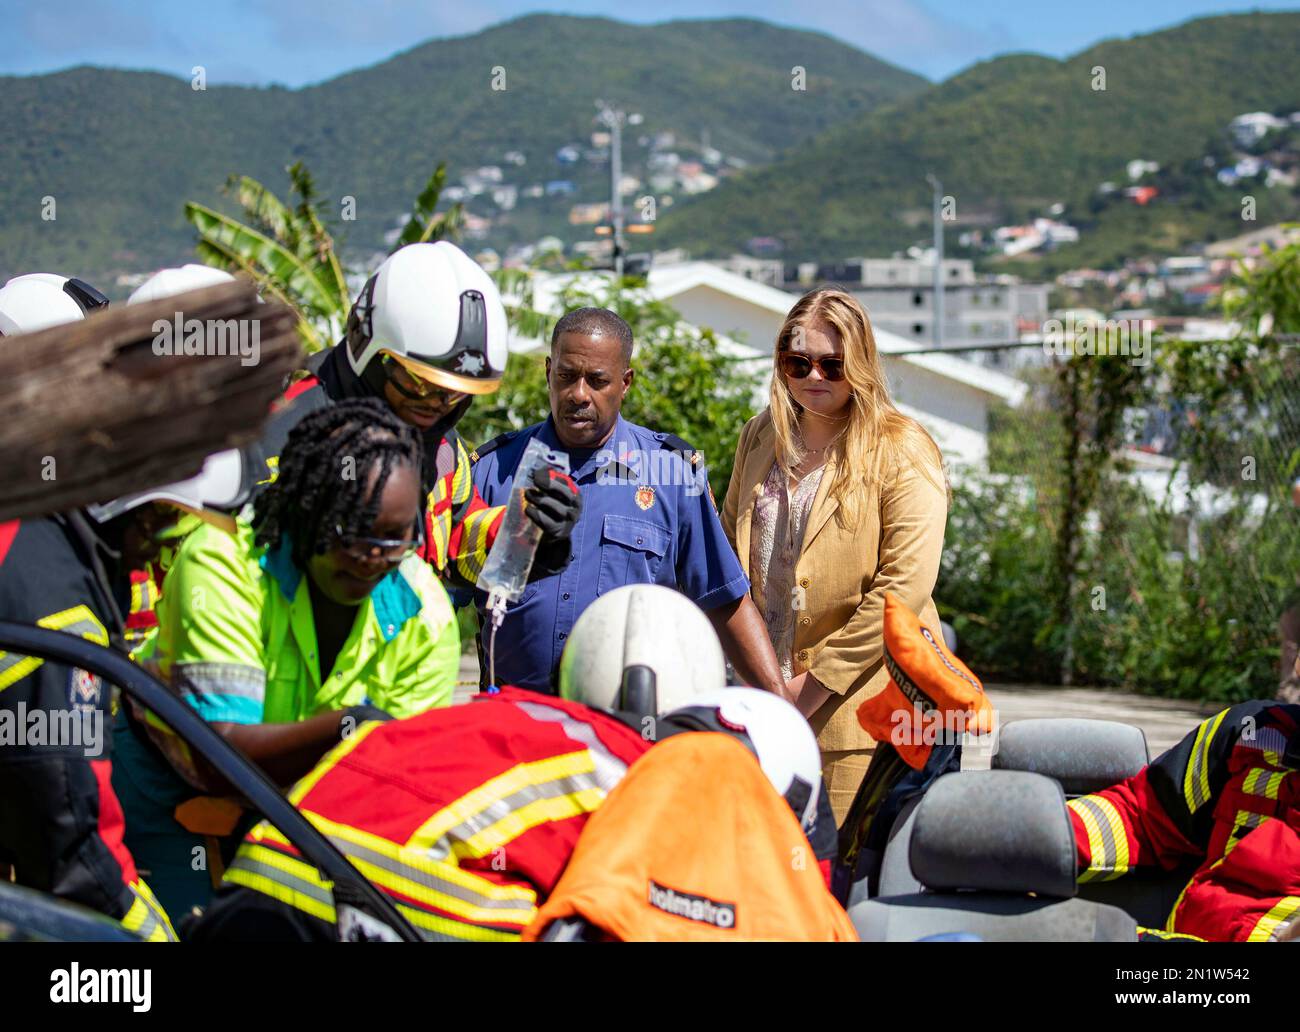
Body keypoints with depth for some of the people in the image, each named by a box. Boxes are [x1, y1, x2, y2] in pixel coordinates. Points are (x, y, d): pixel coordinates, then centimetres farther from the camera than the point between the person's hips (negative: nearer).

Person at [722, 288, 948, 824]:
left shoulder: (902, 449, -6)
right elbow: (730, 551, 21)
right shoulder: (761, 437, 13)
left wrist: (817, 682, -13)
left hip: (860, 703, -5)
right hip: (765, 695, 5)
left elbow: (904, 587, -13)